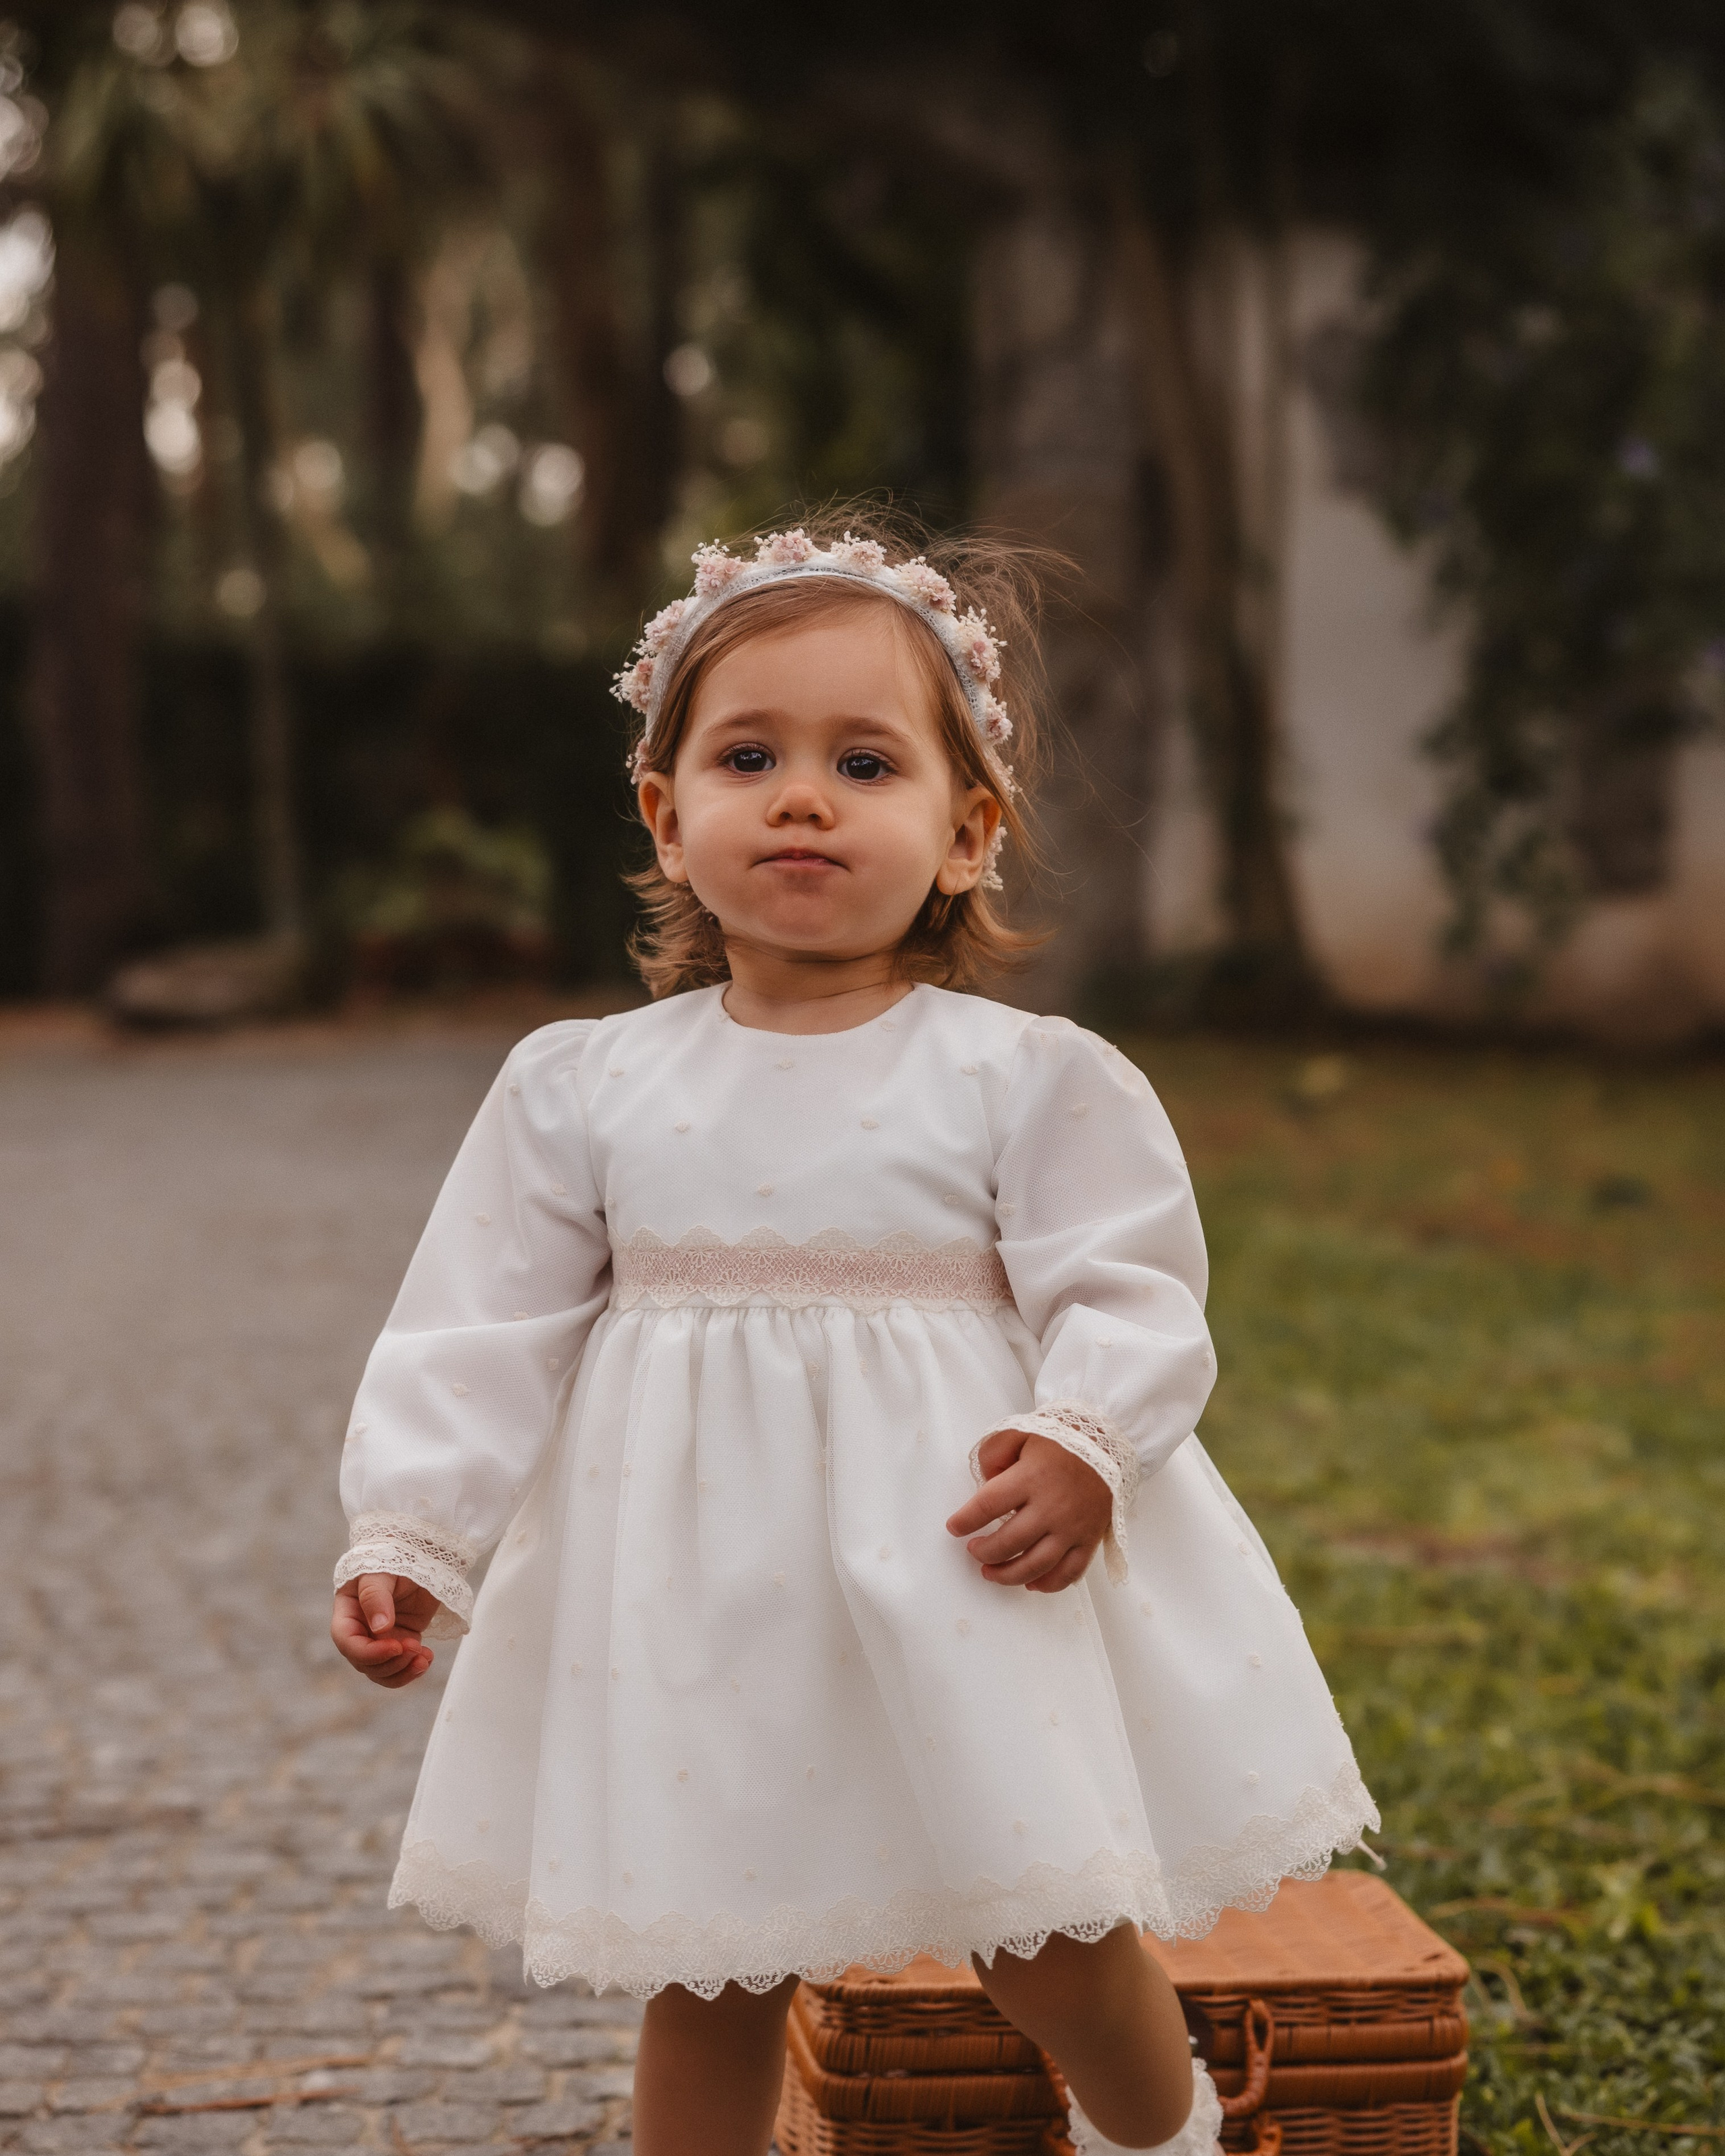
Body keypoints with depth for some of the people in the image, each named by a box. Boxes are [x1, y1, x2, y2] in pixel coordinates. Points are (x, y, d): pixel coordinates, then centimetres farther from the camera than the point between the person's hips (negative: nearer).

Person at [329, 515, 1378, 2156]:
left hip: (960, 1554, -2)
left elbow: (1128, 1296, -8)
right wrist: (407, 1534, -4)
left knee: (1052, 1943, 2)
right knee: (703, 1977, 12)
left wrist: (1084, 1447, -26)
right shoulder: (581, 1087, 1)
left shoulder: (1029, 1079, -5)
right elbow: (485, 1329, 2)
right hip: (691, 1587, 2)